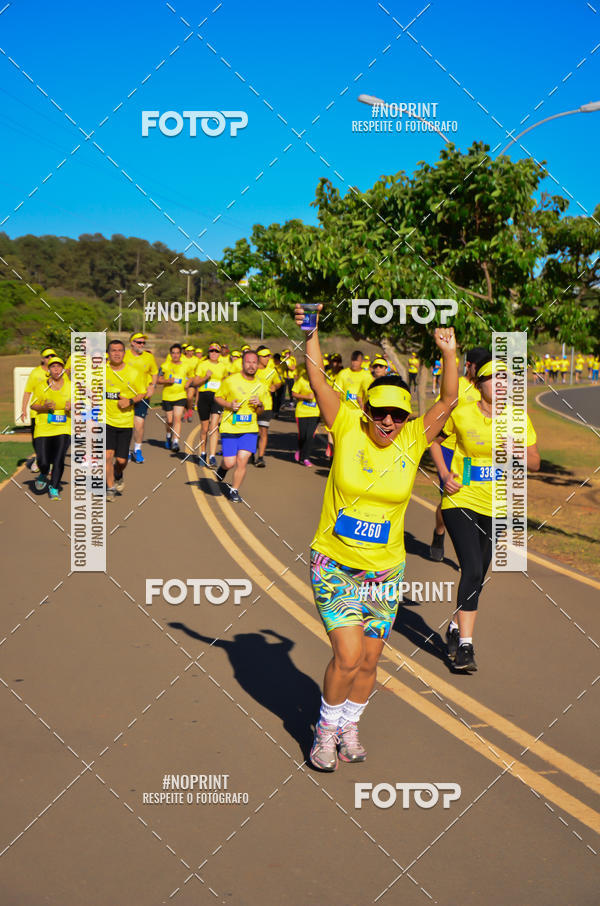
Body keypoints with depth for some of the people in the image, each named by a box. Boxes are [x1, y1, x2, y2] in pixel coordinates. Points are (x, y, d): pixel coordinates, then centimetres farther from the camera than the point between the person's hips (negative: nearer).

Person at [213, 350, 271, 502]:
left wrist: (260, 405, -9)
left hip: (250, 429, 2)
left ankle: (234, 491, 9)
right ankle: (222, 468, 34)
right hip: (229, 427, -2)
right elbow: (217, 397, 6)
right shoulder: (230, 381, -5)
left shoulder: (260, 386, 5)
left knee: (242, 460, -9)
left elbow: (261, 413, 14)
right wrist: (229, 405, -12)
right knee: (230, 462, -4)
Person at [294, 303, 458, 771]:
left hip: (385, 573, 3)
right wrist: (312, 333, -21)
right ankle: (326, 728, 14)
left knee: (369, 661, 10)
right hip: (334, 565, -3)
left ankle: (348, 727, 35)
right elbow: (317, 379, -11)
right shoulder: (348, 427, -6)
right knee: (348, 654, -12)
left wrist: (449, 354, -16)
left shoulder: (412, 442, -1)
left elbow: (448, 402, -6)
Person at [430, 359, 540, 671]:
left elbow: (535, 463, 5)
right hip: (460, 500, -4)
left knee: (478, 575, 13)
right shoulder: (461, 414, -10)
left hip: (496, 506, 4)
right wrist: (444, 474, -4)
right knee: (473, 570, -18)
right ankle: (465, 644, -10)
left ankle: (456, 628, 36)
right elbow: (433, 438, 7)